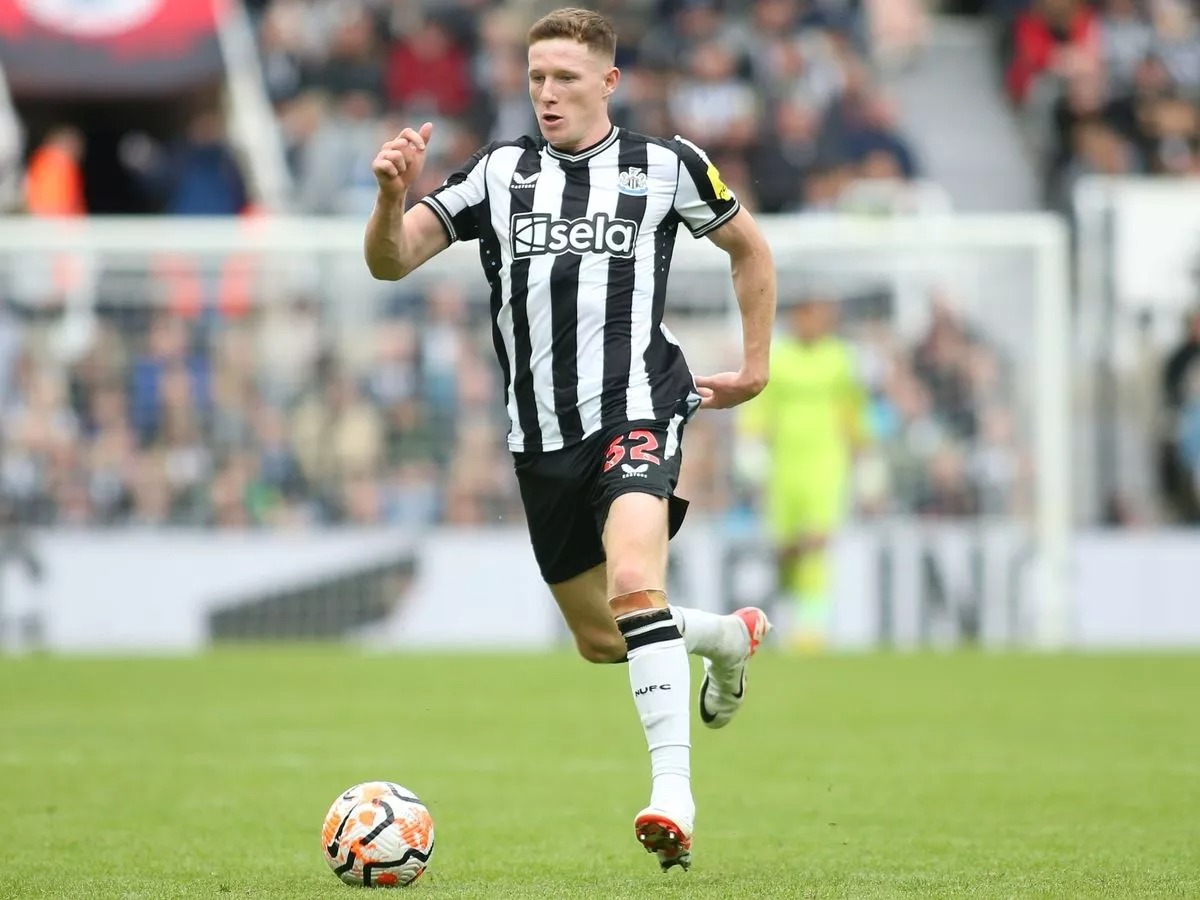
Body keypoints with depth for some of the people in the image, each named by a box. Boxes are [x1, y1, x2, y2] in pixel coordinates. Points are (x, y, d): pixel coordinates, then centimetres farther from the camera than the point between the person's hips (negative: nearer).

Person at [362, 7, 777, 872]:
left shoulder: (663, 166, 2)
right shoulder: (499, 172, 7)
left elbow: (750, 247, 18)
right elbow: (391, 261, 1)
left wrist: (755, 368, 15)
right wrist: (394, 195, -20)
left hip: (635, 405, -5)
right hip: (542, 435, 5)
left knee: (634, 586, -30)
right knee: (599, 638, 15)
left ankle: (673, 792, -30)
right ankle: (730, 636, 46)